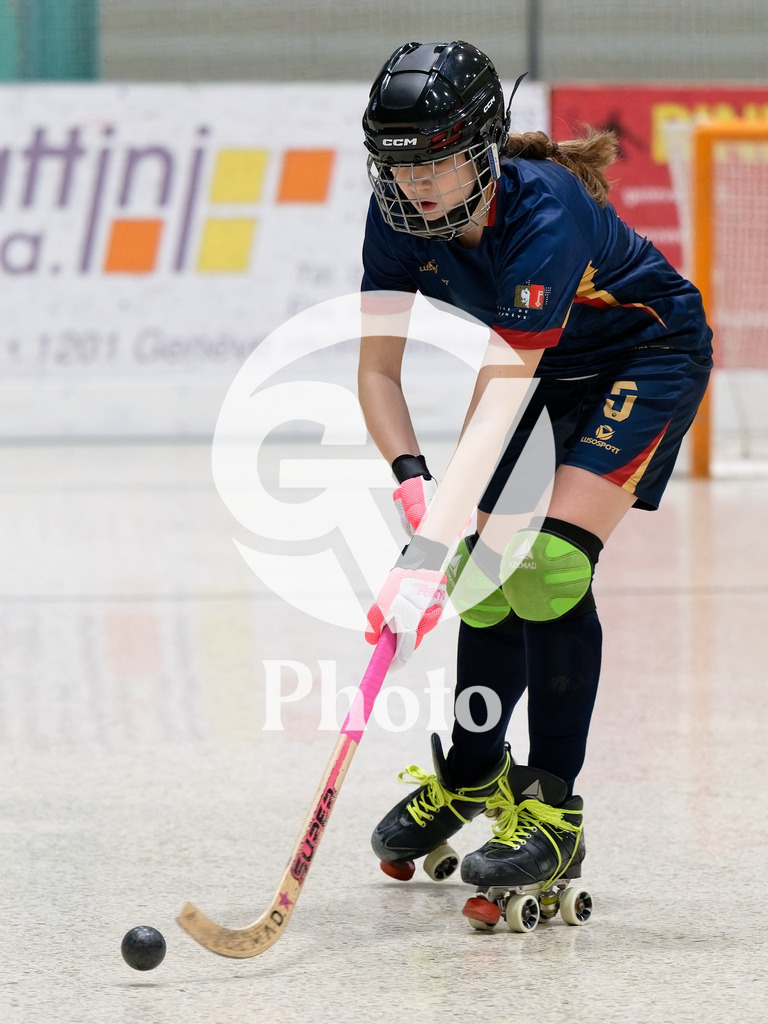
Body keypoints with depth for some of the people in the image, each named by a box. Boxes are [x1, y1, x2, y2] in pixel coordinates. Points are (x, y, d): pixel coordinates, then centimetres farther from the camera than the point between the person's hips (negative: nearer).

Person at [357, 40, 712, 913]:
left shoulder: (544, 213, -39)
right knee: (488, 566, 3)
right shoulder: (398, 217, -20)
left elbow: (496, 401, -43)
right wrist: (410, 477, -35)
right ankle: (472, 774, 27)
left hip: (649, 355, -6)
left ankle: (553, 813, -13)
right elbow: (377, 367, -16)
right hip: (546, 361, 6)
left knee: (547, 564, -21)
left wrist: (429, 557, -48)